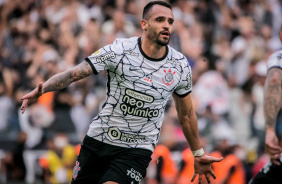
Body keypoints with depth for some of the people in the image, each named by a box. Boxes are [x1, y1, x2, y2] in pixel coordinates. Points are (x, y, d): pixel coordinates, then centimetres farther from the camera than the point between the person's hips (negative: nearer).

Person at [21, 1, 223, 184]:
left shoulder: (180, 66, -3)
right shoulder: (119, 50, -10)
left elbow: (186, 114, 12)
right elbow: (73, 74, -14)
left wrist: (198, 154, 19)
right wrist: (42, 88, -32)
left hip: (136, 151, -1)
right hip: (98, 139, 1)